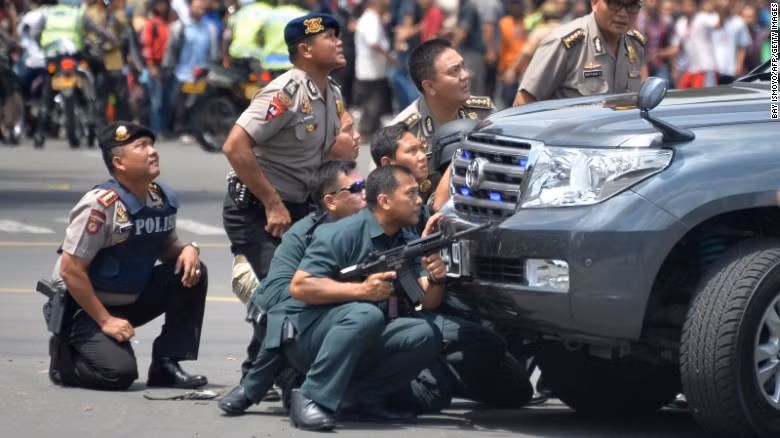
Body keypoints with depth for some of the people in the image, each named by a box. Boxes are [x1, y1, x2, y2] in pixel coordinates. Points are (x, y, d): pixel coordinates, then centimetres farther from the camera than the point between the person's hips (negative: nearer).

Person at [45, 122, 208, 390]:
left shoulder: (163, 199, -2)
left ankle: (166, 366, -5)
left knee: (193, 273, -10)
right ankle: (64, 355, 7)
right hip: (84, 307, -7)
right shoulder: (101, 205, -25)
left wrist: (188, 249, -11)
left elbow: (167, 247, 14)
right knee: (119, 372, -26)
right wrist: (105, 321, -21)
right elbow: (70, 271, -23)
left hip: (132, 300, 7)